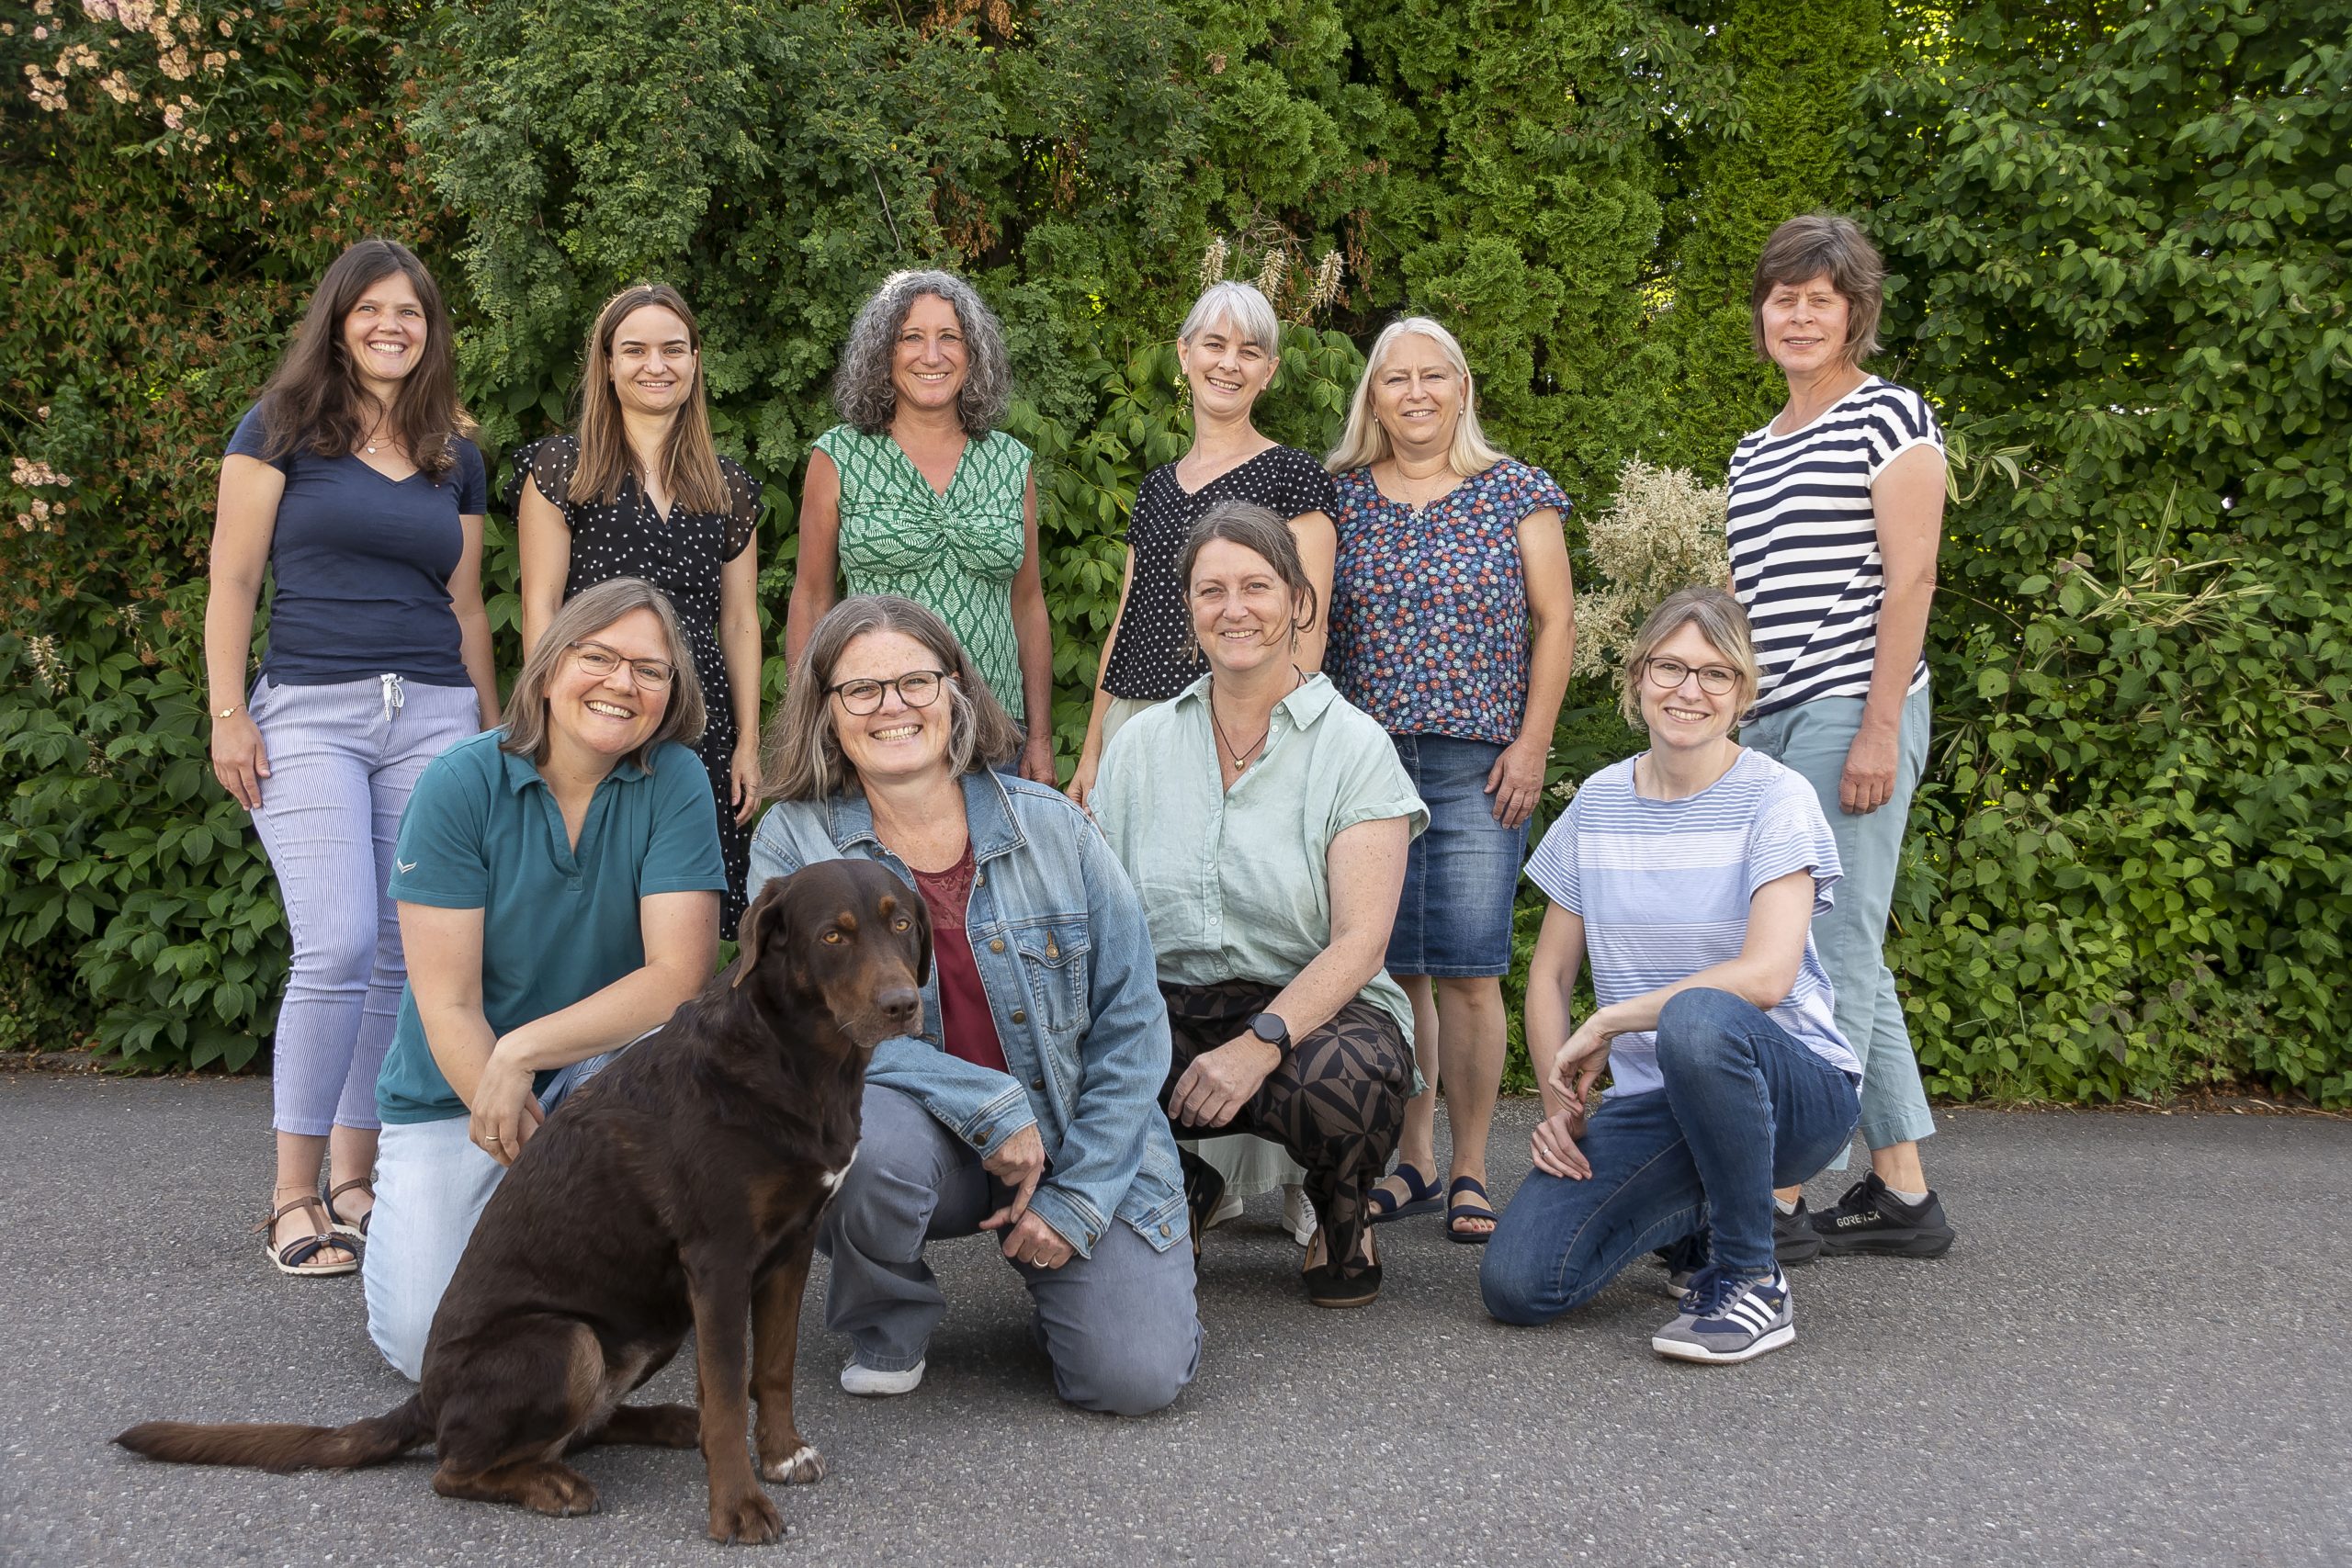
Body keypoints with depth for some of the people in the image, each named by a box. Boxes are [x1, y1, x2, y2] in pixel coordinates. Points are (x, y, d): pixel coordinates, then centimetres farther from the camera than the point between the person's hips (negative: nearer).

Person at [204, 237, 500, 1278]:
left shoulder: (455, 456, 16)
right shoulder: (282, 427, 5)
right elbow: (233, 578, 1)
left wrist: (495, 731, 18)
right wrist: (227, 713, -7)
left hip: (433, 717, 4)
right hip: (309, 712, -4)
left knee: (407, 955, 1)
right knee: (338, 948, -15)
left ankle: (355, 1178, 13)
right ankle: (294, 1195, -4)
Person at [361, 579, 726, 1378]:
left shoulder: (675, 781, -12)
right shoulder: (460, 785, -15)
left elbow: (680, 974, -19)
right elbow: (448, 1006, -17)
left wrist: (522, 1054, -28)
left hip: (599, 1070, 1)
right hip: (453, 1090, -1)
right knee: (428, 1340, -17)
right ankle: (418, 1212, 18)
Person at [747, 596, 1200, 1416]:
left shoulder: (1053, 829, -2)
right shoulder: (793, 839, -4)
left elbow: (1131, 1021, -1)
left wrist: (1078, 1199, -9)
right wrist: (990, 1107, -22)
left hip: (1080, 1146, 1)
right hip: (924, 1136, 0)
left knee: (1138, 1378, -17)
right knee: (873, 1132, -36)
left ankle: (1052, 1257, 18)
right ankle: (887, 1326, -3)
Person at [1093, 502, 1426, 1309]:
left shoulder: (1353, 746, -2)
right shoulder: (1142, 744, 11)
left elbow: (1358, 942, -11)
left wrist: (1259, 1044, -26)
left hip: (1315, 1011, -2)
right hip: (1172, 1008, 3)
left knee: (1340, 1082, -37)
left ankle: (1340, 1214, 1)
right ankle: (1177, 1191, 5)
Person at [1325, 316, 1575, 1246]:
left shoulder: (1516, 494, 6)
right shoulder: (1339, 496, 10)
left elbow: (1554, 621, 4)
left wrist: (1531, 743, -3)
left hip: (1476, 766, -2)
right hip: (1365, 760, 2)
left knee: (1468, 970, -5)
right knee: (1392, 968, 3)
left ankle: (1470, 1172, 5)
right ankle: (1412, 1163, 14)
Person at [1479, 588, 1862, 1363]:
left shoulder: (1775, 799, -8)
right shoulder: (1598, 804, 7)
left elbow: (1767, 974, -22)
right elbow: (1549, 975, 11)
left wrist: (1607, 1023, -18)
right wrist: (1559, 1103, -3)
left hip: (1794, 1085, -4)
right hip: (1651, 1103, 5)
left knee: (1696, 1017, -40)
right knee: (1517, 1284, -17)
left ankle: (1751, 1282, -18)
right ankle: (1700, 1201, 14)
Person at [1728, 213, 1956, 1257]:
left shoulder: (1890, 416, 0)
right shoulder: (1754, 450, 21)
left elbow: (1909, 579, -8)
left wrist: (1878, 729, -15)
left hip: (1853, 709, -8)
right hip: (1767, 721, 8)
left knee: (1831, 952, -8)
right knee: (1848, 957, 9)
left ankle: (1779, 1197, -7)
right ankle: (1903, 1195, 15)